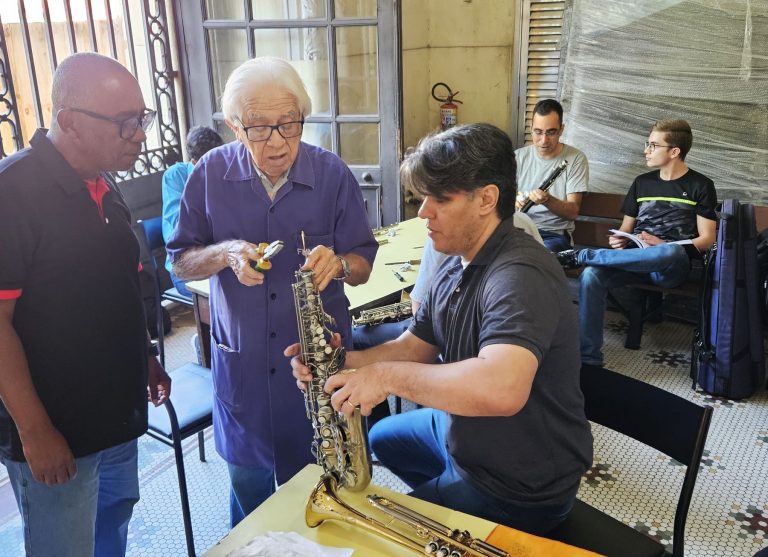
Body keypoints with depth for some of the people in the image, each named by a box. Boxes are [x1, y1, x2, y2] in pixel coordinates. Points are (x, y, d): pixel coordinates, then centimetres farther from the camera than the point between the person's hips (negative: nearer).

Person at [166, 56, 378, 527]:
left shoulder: (332, 174, -10)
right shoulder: (212, 174, -8)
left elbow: (363, 266, -6)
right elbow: (181, 262, -1)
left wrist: (339, 262, -29)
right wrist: (225, 253, -22)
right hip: (241, 359, 1)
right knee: (248, 485, 19)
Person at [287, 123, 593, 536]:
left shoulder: (520, 275, -32)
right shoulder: (457, 267, 2)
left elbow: (503, 389, -48)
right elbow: (412, 348, 5)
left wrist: (389, 375, -36)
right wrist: (340, 361, -13)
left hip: (519, 489, -9)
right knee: (381, 438, 30)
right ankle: (442, 493, 49)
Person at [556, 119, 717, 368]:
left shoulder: (700, 186, 7)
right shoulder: (642, 182, 19)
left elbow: (706, 239, 2)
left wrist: (663, 246, -14)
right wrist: (618, 241, -4)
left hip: (671, 266, -3)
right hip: (635, 259, 3)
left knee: (672, 252, -42)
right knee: (591, 275, -30)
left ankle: (582, 255, -30)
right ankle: (588, 360, -29)